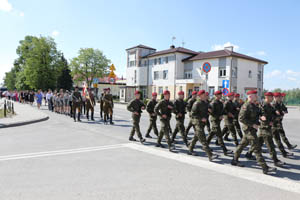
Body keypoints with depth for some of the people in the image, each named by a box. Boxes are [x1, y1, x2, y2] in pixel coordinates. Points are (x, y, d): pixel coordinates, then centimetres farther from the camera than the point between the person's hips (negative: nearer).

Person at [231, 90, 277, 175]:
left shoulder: (254, 105, 13)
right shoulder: (246, 106, -17)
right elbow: (241, 118, -22)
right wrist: (252, 124, -22)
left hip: (252, 129, 10)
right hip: (249, 129, -10)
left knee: (242, 144, 17)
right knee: (257, 148, -8)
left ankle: (235, 160, 29)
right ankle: (265, 168, -5)